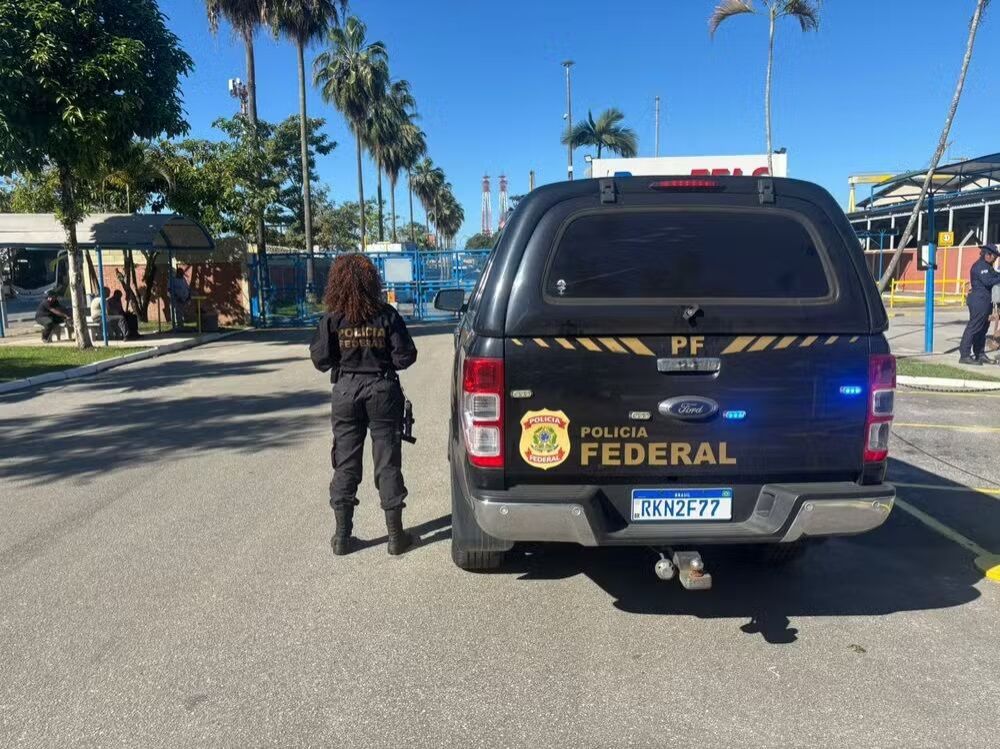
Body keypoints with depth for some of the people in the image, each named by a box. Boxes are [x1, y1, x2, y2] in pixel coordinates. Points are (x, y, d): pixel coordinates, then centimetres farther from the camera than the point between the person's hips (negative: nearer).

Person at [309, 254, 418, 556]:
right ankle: (395, 535, 13)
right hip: (382, 390, 0)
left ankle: (342, 535, 17)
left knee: (345, 463, 11)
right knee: (387, 462, 7)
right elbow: (404, 357, -8)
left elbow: (320, 359, -7)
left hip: (346, 392, 1)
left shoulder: (332, 319, -6)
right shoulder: (387, 315, -7)